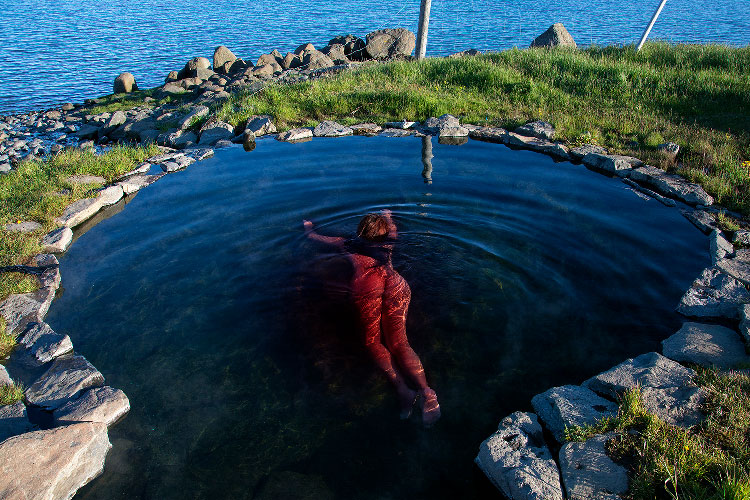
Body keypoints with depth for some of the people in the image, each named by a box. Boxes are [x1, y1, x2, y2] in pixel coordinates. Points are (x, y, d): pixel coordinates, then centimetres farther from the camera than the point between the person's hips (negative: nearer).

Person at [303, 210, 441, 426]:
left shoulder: (349, 245, 29)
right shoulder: (386, 244, 32)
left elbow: (317, 237, 44)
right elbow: (393, 229, 58)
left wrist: (308, 228, 65)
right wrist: (388, 215, 77)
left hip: (367, 285, -2)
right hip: (395, 283, 2)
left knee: (373, 341, 4)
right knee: (398, 343, -1)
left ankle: (402, 388, -15)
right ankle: (426, 392, -19)